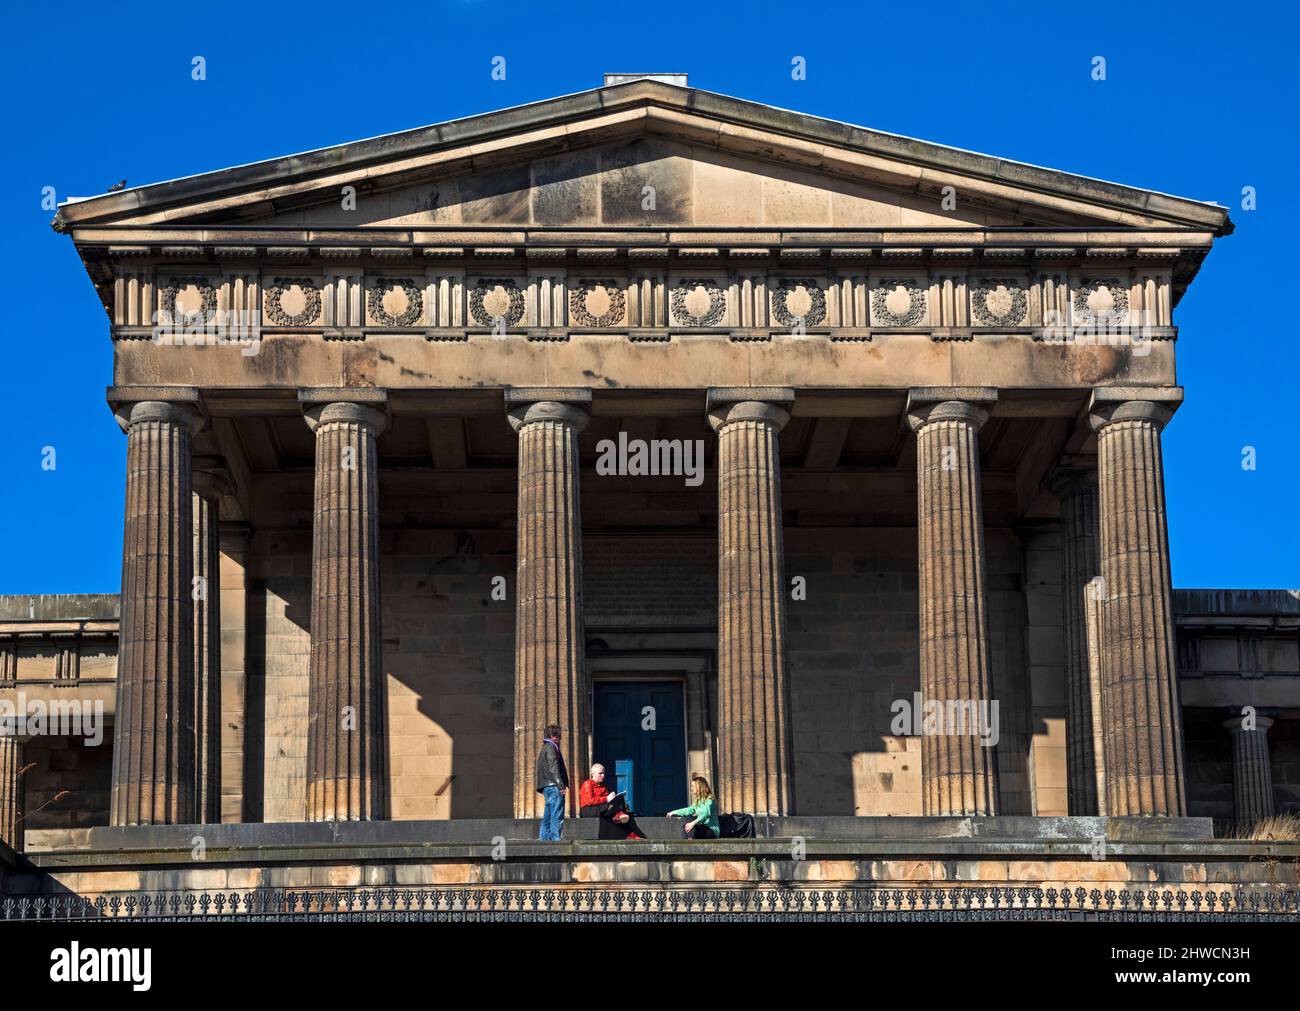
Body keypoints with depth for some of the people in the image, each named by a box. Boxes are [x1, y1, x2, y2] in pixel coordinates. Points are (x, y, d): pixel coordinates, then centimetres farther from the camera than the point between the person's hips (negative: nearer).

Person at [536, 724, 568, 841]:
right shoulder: (551, 748, -8)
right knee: (557, 817, -12)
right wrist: (562, 786, -20)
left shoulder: (545, 748, 24)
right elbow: (554, 768, -17)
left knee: (547, 817, 10)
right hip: (553, 786, -10)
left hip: (547, 787, 10)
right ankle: (555, 840, -17)